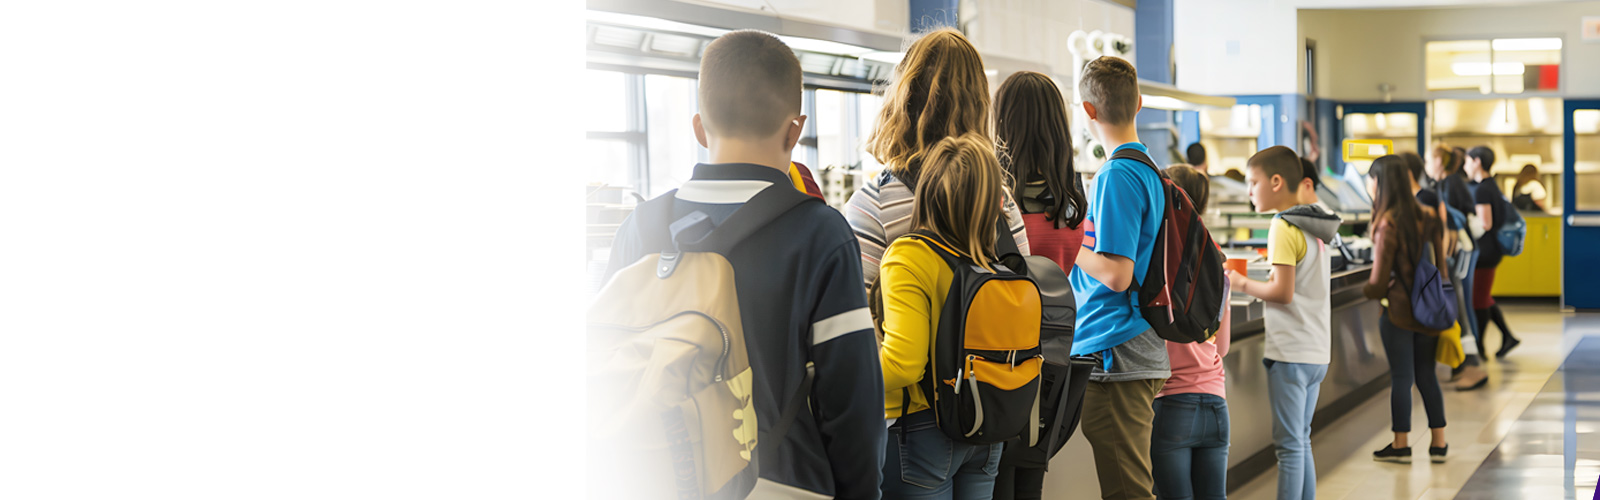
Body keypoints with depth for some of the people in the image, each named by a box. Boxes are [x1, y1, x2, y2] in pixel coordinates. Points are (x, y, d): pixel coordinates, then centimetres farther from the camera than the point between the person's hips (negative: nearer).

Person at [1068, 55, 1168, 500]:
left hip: (1115, 358, -10)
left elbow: (1116, 275, -19)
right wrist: (1080, 239, 21)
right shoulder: (1149, 169, 14)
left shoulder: (1117, 175, -15)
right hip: (1146, 358, 10)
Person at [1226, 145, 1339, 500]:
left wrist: (1244, 285, -6)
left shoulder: (1284, 227, -13)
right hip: (1317, 353, 9)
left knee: (1289, 445, -5)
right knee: (1301, 442, 14)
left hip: (1290, 354, -9)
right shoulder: (1315, 228, 13)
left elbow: (1283, 293, -19)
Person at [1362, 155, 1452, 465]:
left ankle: (1400, 445, 11)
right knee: (1426, 373, 14)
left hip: (1398, 310, -6)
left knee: (1401, 376, 3)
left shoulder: (1387, 225, -17)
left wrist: (1367, 291, 5)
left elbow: (1379, 281, -16)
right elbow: (1439, 263, 8)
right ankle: (1439, 442, 15)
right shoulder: (1427, 218, 3)